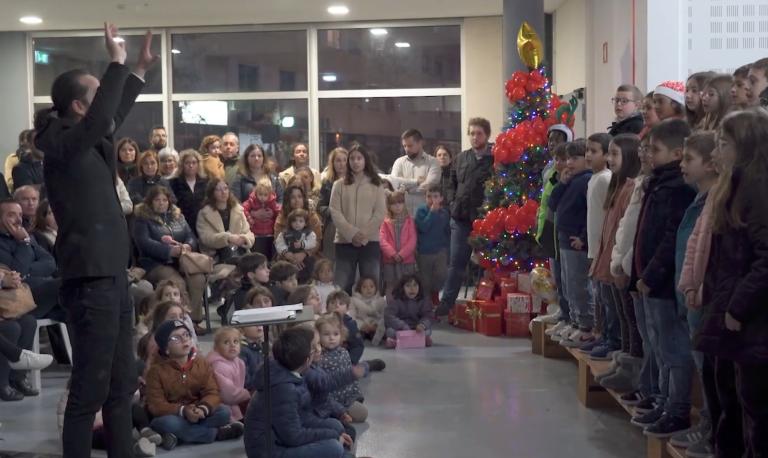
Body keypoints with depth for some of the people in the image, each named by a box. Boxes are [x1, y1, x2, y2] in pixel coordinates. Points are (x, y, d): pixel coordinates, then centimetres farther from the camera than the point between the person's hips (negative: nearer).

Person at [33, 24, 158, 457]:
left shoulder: (87, 142, 14)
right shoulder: (62, 144, -11)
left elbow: (114, 115, 33)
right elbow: (101, 117, -30)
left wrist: (140, 69, 32)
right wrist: (118, 61, -22)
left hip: (112, 275, 10)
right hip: (91, 280, -10)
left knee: (122, 383, 16)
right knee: (91, 389, -4)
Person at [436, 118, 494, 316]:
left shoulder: (495, 159, -6)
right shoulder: (461, 158, 11)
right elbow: (452, 184, 20)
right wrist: (456, 205, 11)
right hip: (461, 218, 4)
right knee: (456, 263, 5)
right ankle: (446, 303, 7)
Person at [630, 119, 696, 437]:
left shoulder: (680, 188, -17)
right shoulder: (659, 184, 15)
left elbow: (673, 239, -23)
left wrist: (650, 276, -20)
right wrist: (642, 274, 15)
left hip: (666, 283, -10)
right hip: (653, 282, 10)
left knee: (675, 350, -1)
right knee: (661, 350, 17)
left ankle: (678, 412, 8)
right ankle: (665, 405, 27)